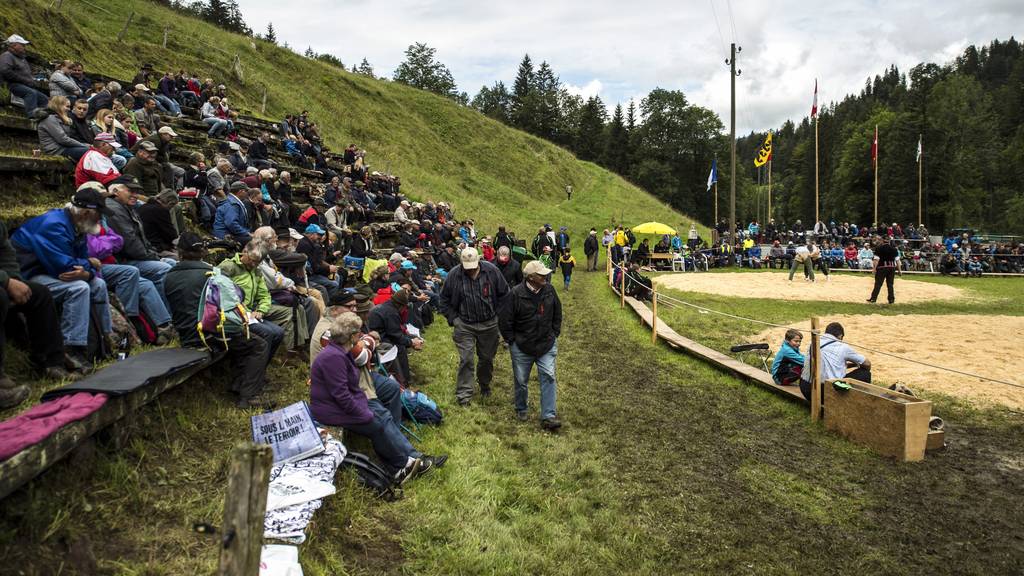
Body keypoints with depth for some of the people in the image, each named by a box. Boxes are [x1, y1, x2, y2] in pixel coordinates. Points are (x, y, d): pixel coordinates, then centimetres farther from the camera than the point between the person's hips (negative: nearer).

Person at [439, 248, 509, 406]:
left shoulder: (491, 270, -9)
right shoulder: (454, 274, -10)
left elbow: (504, 293, 2)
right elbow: (445, 299, 3)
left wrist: (497, 314, -1)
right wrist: (453, 318, -4)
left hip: (489, 324, 1)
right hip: (464, 326, -1)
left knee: (487, 358, 15)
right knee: (466, 360, -4)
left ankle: (485, 385, 38)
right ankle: (464, 394, 6)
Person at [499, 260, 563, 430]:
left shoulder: (549, 290, -4)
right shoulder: (516, 294, -17)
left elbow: (557, 314, 12)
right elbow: (505, 321, -9)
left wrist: (554, 334, 9)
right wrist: (512, 341, -6)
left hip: (547, 345, 2)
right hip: (522, 347, -2)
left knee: (548, 377, -7)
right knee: (521, 380, 11)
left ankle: (548, 417, -5)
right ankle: (521, 410, 35)